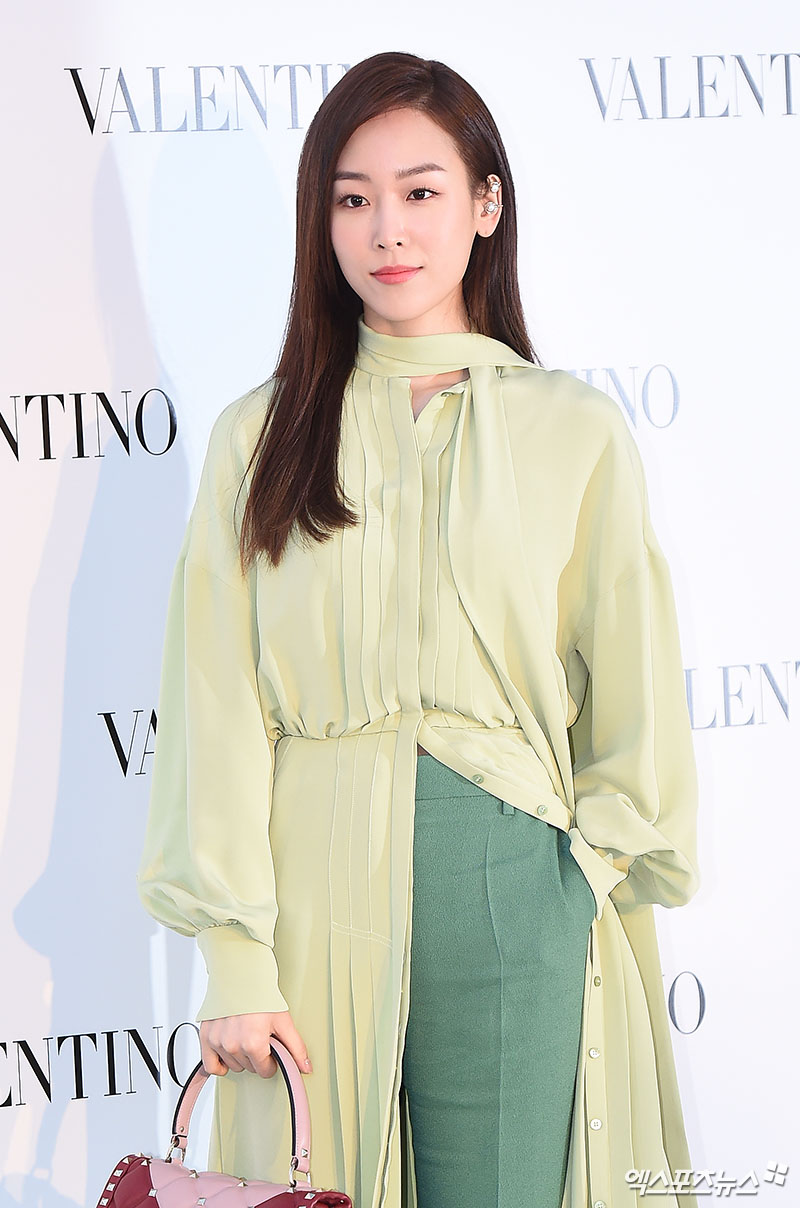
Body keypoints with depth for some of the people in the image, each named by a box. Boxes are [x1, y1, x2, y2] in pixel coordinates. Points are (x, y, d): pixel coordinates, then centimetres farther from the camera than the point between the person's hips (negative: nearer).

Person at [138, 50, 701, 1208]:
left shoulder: (576, 431, 3)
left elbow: (632, 703, 6)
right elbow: (218, 712, -1)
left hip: (512, 885, 0)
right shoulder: (260, 436, 4)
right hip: (316, 886, 1)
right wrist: (236, 959, -6)